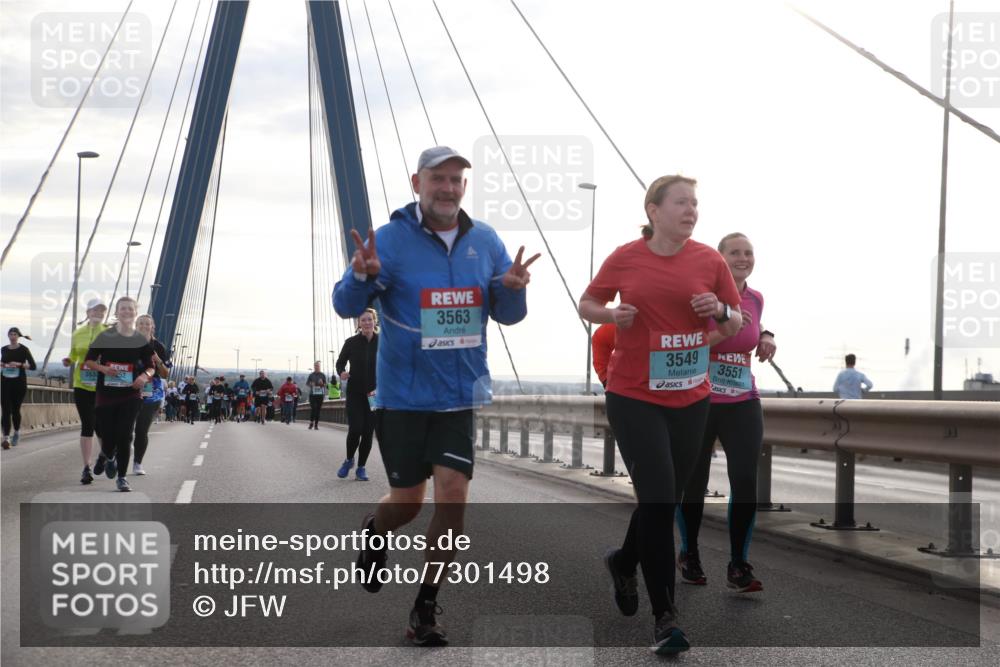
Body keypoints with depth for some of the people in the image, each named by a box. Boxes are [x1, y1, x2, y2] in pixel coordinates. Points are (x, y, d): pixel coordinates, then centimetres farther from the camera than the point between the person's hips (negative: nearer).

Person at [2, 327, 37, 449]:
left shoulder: (23, 349, -2)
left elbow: (33, 366, -4)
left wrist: (19, 364, -18)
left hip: (19, 383, -3)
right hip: (5, 382, 3)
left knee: (15, 409, 5)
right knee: (6, 410, -9)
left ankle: (17, 433, 30)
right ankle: (6, 438, -15)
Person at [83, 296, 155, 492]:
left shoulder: (140, 340, 3)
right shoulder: (105, 336, -1)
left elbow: (151, 367, 9)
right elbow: (89, 360, 4)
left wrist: (145, 375, -14)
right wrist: (103, 368, -16)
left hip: (131, 395, 0)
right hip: (106, 394, 0)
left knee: (125, 436, -8)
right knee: (108, 437, 1)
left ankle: (122, 477, 4)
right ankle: (109, 457, 38)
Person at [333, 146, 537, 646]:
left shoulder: (484, 241, 1)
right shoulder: (391, 238, -9)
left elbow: (508, 315, 8)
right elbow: (346, 306, -12)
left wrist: (512, 288, -15)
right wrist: (362, 276, -33)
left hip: (460, 395, 2)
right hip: (403, 395, -2)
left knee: (452, 494, -6)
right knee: (407, 501, 7)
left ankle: (426, 606, 10)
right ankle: (374, 533, 44)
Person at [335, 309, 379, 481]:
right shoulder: (351, 342, -2)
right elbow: (340, 362, 9)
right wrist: (341, 373, -14)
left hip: (374, 395, 1)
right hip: (354, 394, -1)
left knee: (368, 432, 1)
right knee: (355, 429, -12)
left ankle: (361, 467, 14)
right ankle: (349, 459, 15)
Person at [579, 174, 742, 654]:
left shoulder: (709, 260, 0)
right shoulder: (625, 258, -4)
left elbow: (735, 325, 9)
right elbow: (587, 304, 10)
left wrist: (721, 310, -14)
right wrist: (612, 315, -12)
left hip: (690, 399, 3)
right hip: (634, 398, -3)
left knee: (667, 501, 13)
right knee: (658, 499, -10)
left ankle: (623, 561, 44)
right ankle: (664, 616, -1)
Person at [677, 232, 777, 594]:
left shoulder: (756, 299, 5)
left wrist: (765, 338, 6)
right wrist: (724, 330, -27)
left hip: (743, 405, 3)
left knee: (745, 482, -8)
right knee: (694, 482, 8)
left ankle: (739, 566, 2)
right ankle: (689, 555, 28)